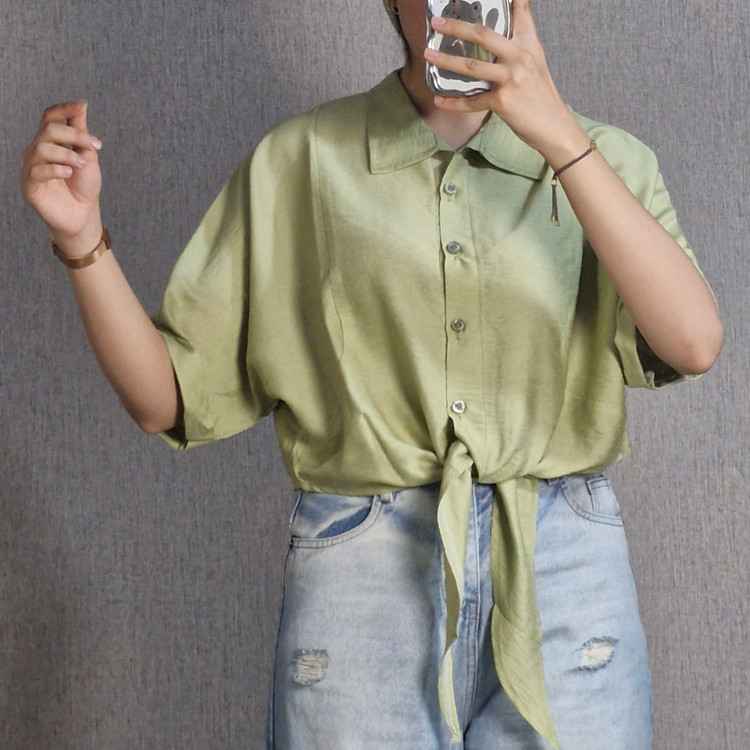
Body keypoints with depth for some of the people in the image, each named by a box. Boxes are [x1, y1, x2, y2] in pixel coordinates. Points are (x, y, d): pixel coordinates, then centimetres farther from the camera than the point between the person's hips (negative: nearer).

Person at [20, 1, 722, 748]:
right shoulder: (298, 161, 4)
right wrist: (82, 238, -12)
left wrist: (558, 133, -18)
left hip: (563, 577, 1)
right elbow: (166, 398, 3)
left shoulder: (606, 160, 5)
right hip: (357, 580, 0)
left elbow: (693, 343, -14)